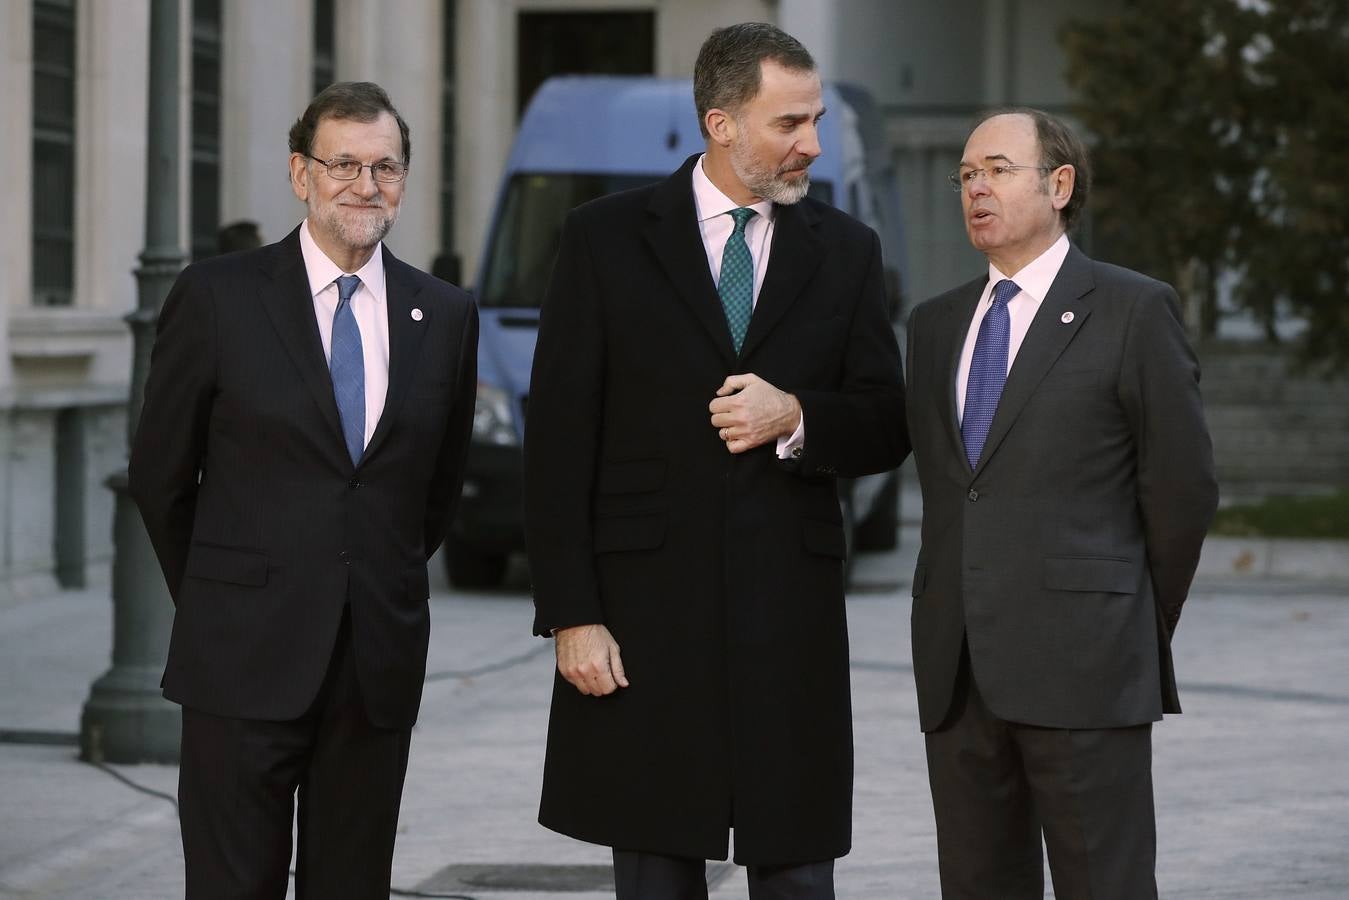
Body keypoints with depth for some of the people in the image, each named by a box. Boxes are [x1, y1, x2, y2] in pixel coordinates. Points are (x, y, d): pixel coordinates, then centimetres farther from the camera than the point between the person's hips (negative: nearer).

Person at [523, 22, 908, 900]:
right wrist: (571, 614, -8)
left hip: (792, 608, 2)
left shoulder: (847, 251, 9)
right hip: (649, 609, -2)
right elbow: (559, 440, -1)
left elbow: (886, 429, 10)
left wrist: (797, 419, -12)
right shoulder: (607, 237, 1)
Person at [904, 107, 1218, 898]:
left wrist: (1143, 631, 6)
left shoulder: (1134, 312, -3)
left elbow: (1182, 487, -1)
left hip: (1083, 665, -6)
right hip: (958, 669, 6)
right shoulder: (936, 325, 15)